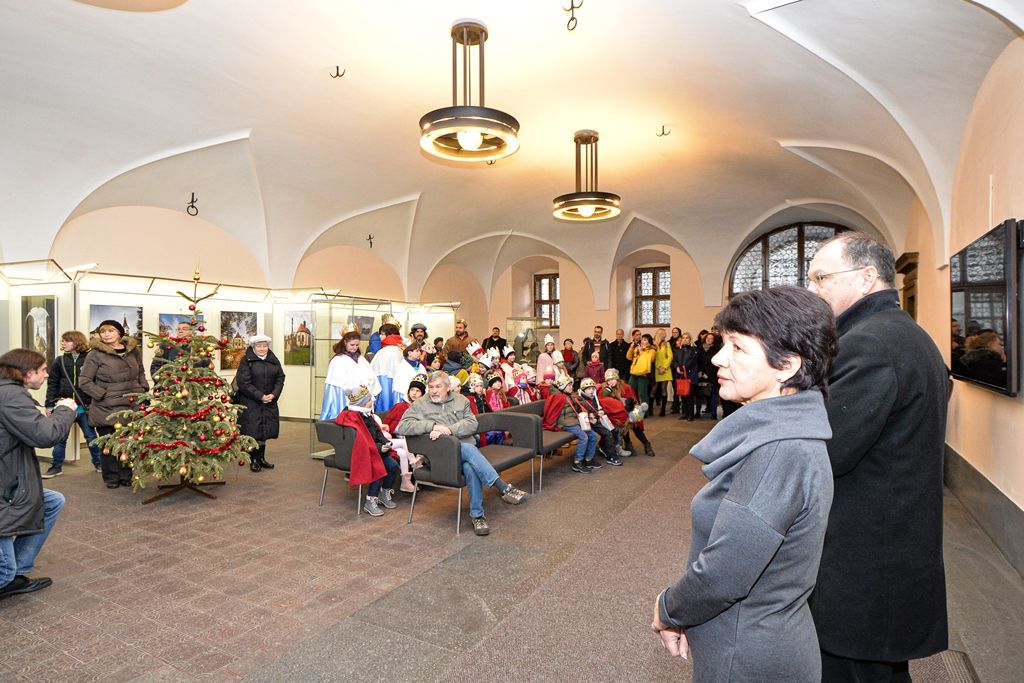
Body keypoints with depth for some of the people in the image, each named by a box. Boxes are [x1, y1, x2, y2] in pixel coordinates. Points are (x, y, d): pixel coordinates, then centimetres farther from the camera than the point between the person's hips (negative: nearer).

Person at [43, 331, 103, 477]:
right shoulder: (59, 361, 3)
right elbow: (52, 384, 4)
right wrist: (50, 404, 0)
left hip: (84, 406, -2)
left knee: (91, 436, 9)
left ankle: (98, 463, 24)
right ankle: (56, 466, 21)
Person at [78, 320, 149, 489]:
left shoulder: (133, 351, 7)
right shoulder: (95, 355, -5)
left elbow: (141, 372, 22)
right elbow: (84, 381, -4)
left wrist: (143, 388, 7)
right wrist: (103, 395, -11)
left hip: (131, 407, 3)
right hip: (106, 409, -3)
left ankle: (126, 476, 21)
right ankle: (111, 478, 18)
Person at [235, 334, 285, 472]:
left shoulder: (274, 360, 8)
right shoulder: (246, 361, -7)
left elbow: (280, 378, 6)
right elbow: (243, 383, -13)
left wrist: (273, 395, -9)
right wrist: (260, 396, -17)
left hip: (269, 402, 5)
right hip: (251, 403, -5)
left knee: (265, 430, 11)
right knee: (253, 431, -1)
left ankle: (261, 458, 23)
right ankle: (254, 460, 11)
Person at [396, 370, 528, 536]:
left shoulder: (460, 400, 14)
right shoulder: (419, 405, 7)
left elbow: (472, 424, 0)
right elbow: (402, 427, -8)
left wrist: (448, 430, -17)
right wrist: (433, 425, -19)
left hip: (466, 451, 3)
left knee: (470, 468, -34)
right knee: (468, 448, -34)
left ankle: (477, 515, -21)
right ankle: (503, 488, -33)